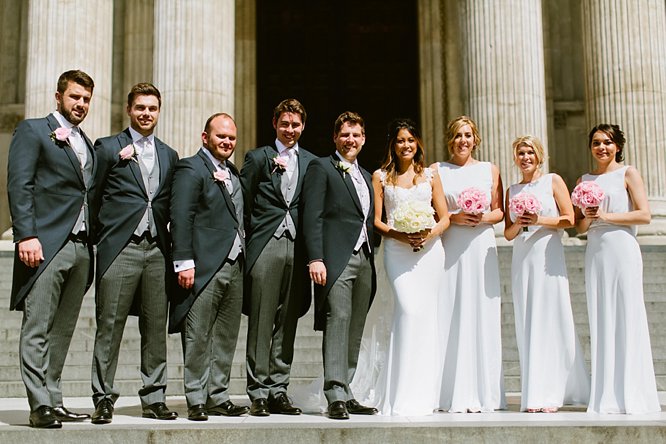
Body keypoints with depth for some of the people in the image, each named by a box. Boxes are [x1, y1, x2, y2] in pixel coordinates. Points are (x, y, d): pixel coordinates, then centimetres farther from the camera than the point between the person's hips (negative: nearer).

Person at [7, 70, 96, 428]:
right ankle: (40, 405, -3)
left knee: (62, 331, 8)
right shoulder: (32, 130, 2)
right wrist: (26, 236, -17)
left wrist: (92, 243, 10)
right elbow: (18, 185, -7)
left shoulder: (87, 145, 22)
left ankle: (53, 400, 13)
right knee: (37, 330, -4)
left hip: (81, 247, 7)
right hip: (46, 244, -6)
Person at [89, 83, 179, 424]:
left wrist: (170, 246, 9)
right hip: (120, 249, -4)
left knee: (156, 328, 6)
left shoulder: (169, 155, 18)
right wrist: (102, 237, -1)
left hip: (157, 251, 4)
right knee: (109, 326, -3)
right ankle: (103, 399, 5)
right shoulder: (108, 148, 5)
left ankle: (154, 399, 14)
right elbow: (93, 197, 3)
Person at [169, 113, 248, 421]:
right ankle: (196, 401, 4)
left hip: (234, 266, 8)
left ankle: (218, 397, 19)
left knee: (226, 339, 11)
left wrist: (244, 260, 10)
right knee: (198, 338, -2)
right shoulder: (191, 168, -3)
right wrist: (184, 262, -19)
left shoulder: (233, 173, 20)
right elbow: (180, 218, -12)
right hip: (204, 267, -8)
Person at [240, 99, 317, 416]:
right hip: (265, 246, -3)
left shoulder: (312, 163, 15)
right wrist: (250, 240, 0)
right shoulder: (257, 158, 8)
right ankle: (258, 393, 2)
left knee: (287, 323, 5)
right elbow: (243, 204, 6)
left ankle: (278, 390, 12)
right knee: (261, 322, -3)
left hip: (298, 247, 3)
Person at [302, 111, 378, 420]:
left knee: (354, 331, 6)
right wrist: (315, 258, -17)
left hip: (364, 261, 7)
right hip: (336, 258, -7)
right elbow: (312, 216, -7)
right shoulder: (321, 168, 3)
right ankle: (336, 397, -14)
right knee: (337, 321, -13)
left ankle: (346, 395, 11)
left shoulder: (365, 176, 24)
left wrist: (372, 259, 13)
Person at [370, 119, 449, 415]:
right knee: (408, 310, -16)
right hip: (397, 250, -2)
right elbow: (376, 220, 5)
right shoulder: (381, 177, 11)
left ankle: (423, 395, 8)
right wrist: (399, 234, -12)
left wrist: (430, 233, -9)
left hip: (429, 248, 2)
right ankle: (403, 397, -11)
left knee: (426, 315, 0)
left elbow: (444, 217, 12)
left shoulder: (430, 175, 15)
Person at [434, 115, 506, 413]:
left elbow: (499, 211, 13)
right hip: (449, 248, -1)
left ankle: (482, 393, 4)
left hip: (481, 246, 1)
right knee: (450, 317, -4)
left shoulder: (490, 170, 13)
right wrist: (454, 218, -11)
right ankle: (454, 395, -1)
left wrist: (484, 217, -7)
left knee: (482, 316, -1)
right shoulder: (437, 170, 9)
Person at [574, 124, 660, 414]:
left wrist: (606, 216, -12)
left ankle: (631, 395, -1)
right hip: (595, 252, 4)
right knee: (600, 322, 2)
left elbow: (644, 215, -6)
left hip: (623, 250, -4)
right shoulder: (584, 180, 17)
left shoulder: (627, 173, 4)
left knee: (627, 318, -6)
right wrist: (587, 219, -4)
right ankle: (605, 397, 5)